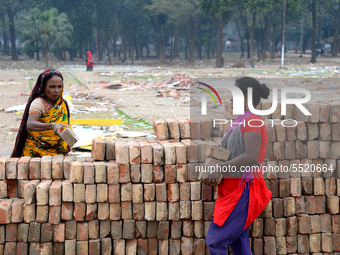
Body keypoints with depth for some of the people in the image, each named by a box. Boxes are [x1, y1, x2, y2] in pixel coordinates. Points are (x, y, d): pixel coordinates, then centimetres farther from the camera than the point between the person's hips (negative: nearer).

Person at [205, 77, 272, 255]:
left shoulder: (252, 121, -15)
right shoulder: (241, 121, 15)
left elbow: (250, 156, -25)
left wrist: (220, 167, -23)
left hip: (243, 188, -10)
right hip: (235, 188, 10)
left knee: (215, 240, -9)